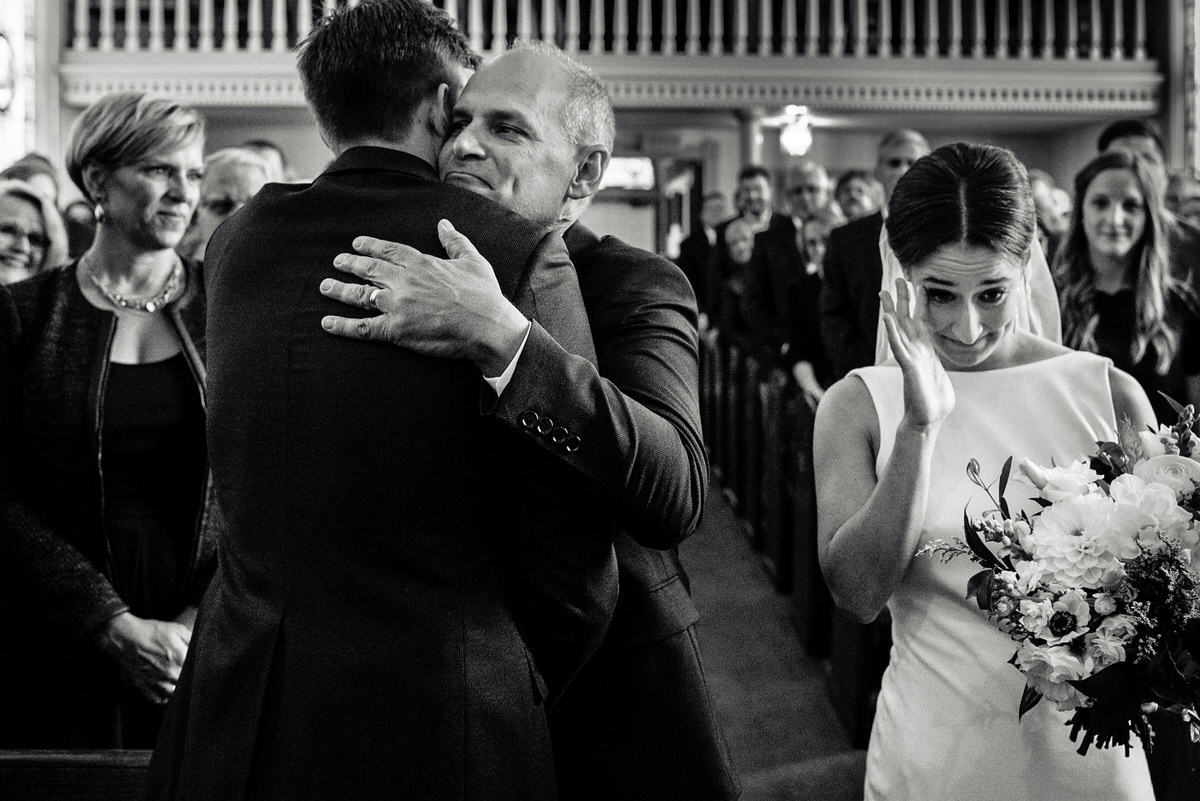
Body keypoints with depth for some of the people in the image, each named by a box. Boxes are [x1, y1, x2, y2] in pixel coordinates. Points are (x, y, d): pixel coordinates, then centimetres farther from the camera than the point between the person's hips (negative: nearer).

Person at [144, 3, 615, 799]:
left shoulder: (236, 239, 4)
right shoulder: (521, 253, -10)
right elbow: (574, 565, -9)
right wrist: (523, 692, 8)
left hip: (237, 716, 4)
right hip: (441, 718, -4)